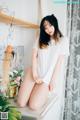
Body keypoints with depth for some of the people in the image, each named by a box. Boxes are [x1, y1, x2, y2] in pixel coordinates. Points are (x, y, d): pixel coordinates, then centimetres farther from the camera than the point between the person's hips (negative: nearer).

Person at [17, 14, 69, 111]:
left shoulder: (63, 40, 1)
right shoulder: (40, 38, 11)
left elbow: (59, 62, -3)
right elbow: (34, 56, 2)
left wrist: (53, 80, -6)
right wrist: (34, 74, -9)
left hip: (47, 76, -2)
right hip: (33, 72, 3)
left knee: (33, 106, -15)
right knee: (21, 103, -7)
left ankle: (43, 92, 15)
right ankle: (35, 91, 22)